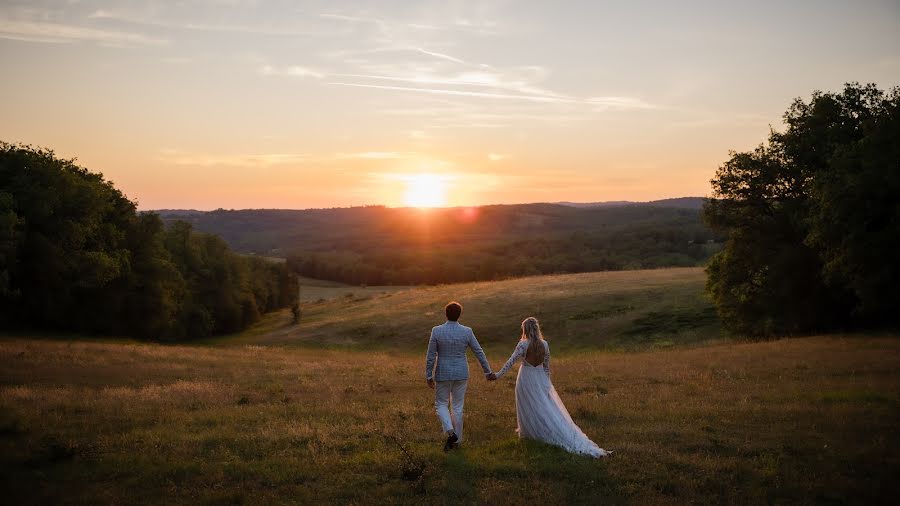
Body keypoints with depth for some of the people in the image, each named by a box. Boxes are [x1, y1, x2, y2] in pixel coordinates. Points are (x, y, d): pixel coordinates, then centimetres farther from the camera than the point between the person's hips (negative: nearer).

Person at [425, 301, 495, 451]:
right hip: (461, 373, 2)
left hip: (443, 374, -2)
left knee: (441, 405, 15)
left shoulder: (437, 331, -16)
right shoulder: (466, 331, -11)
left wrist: (428, 376, -1)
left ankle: (450, 433, -7)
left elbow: (430, 356, -12)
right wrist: (488, 372, 8)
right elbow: (479, 352, -3)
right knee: (457, 407, 16)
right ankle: (456, 440, 23)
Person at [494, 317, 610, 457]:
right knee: (547, 408, 12)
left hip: (526, 379, -4)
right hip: (540, 379, 5)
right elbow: (546, 366, 6)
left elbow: (511, 361, -19)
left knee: (529, 407, 10)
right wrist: (546, 383, 15)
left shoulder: (523, 344, -16)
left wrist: (498, 374, -15)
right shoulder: (544, 344, -1)